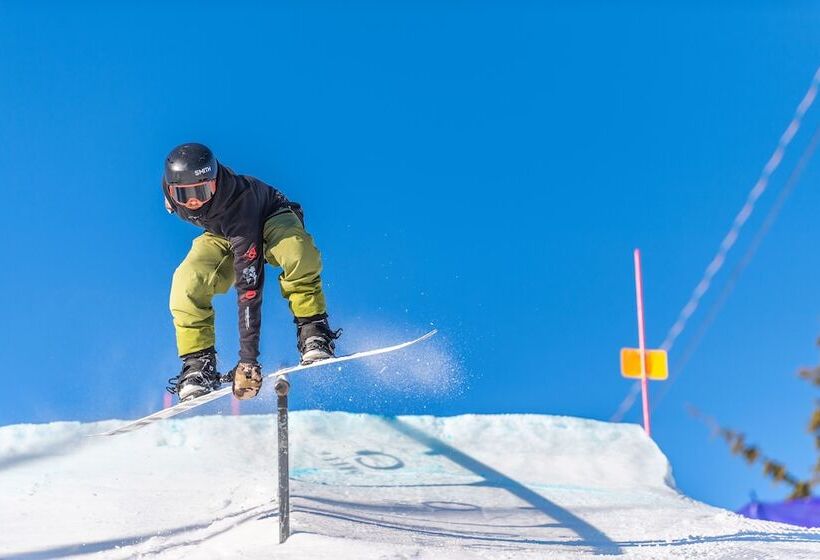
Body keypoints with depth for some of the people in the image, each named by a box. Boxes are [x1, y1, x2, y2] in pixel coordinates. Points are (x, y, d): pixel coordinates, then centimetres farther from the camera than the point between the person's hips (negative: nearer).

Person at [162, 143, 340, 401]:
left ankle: (313, 333, -27)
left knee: (297, 251, -40)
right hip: (221, 235, 5)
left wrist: (248, 357, -45)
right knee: (187, 283, -25)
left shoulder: (238, 203, -43)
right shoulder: (173, 187, -29)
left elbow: (248, 286, -44)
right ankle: (198, 364, -12)